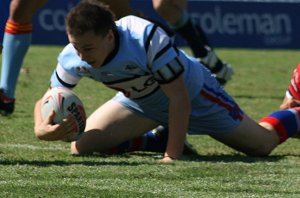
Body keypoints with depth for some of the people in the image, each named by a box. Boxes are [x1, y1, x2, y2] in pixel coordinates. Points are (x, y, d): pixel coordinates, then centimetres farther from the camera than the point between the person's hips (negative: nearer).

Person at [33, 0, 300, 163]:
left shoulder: (147, 38, -42)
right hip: (138, 101, 5)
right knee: (82, 147, -12)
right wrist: (42, 129, -39)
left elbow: (179, 98, -36)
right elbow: (47, 99, -15)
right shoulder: (72, 59, -27)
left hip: (191, 90, -4)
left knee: (262, 144, 3)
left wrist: (173, 154, -37)